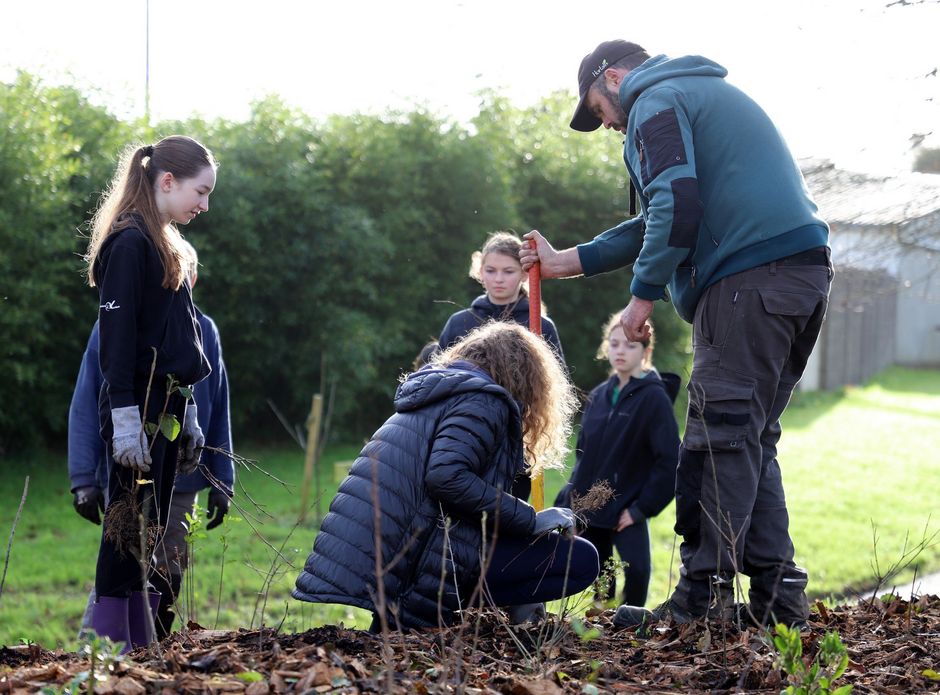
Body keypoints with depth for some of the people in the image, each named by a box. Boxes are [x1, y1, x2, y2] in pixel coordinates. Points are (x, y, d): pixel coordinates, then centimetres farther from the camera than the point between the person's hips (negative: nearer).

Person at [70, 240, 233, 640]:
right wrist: (84, 480, -10)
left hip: (182, 484, 4)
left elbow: (218, 415, 13)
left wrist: (221, 484, 9)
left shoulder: (204, 331, 8)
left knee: (169, 579, 9)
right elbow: (85, 408, -4)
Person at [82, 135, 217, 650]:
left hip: (166, 407, 10)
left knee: (151, 532, 9)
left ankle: (143, 649, 12)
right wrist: (125, 418, -22)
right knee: (128, 530, -10)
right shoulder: (129, 242, -11)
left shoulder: (164, 243, 18)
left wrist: (187, 414, 19)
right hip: (137, 410, -10)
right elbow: (116, 334, -17)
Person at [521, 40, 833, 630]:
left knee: (719, 437, -9)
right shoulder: (708, 95, 33)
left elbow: (677, 203, -15)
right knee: (753, 438, 13)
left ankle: (703, 596, -11)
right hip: (805, 271, 9)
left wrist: (644, 293, -8)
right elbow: (658, 223, 36)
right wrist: (565, 262, 37)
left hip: (748, 280, -9)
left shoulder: (655, 101, 2)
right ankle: (778, 592, 10)